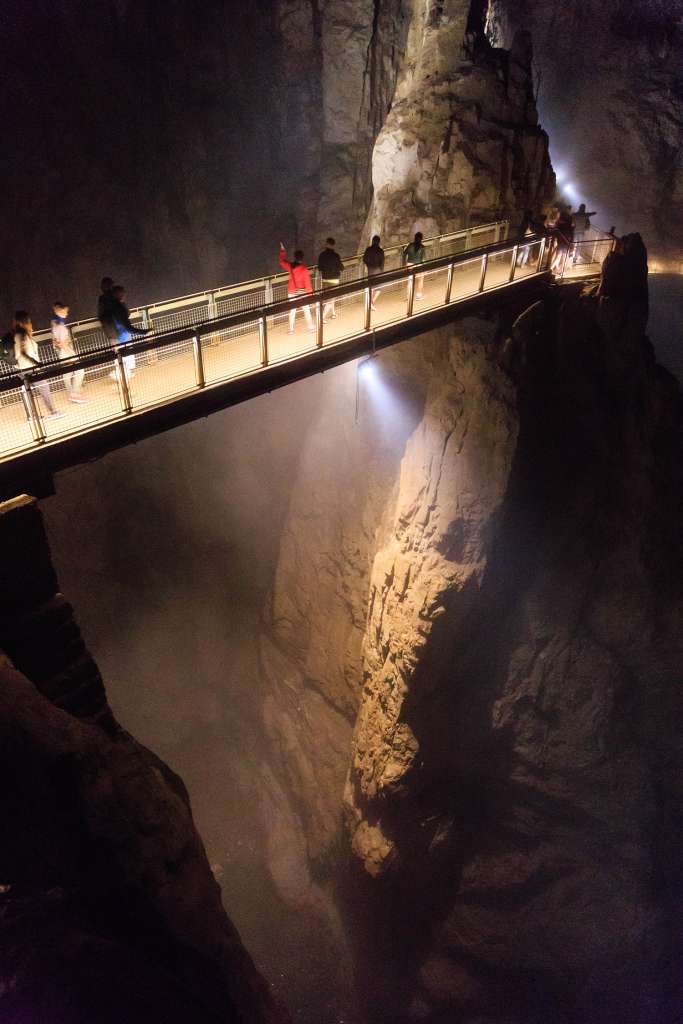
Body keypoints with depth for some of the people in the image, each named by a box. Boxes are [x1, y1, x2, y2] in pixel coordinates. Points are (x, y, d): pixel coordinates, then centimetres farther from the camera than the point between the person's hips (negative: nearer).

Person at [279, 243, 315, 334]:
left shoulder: (290, 266, -4)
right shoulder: (304, 268, -16)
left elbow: (282, 261, 16)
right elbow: (307, 281, -15)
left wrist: (282, 250, 26)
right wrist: (310, 292, -7)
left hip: (291, 292, 4)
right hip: (302, 292, -3)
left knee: (292, 310, 9)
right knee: (306, 309, 10)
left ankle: (291, 329, 10)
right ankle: (311, 327, 16)